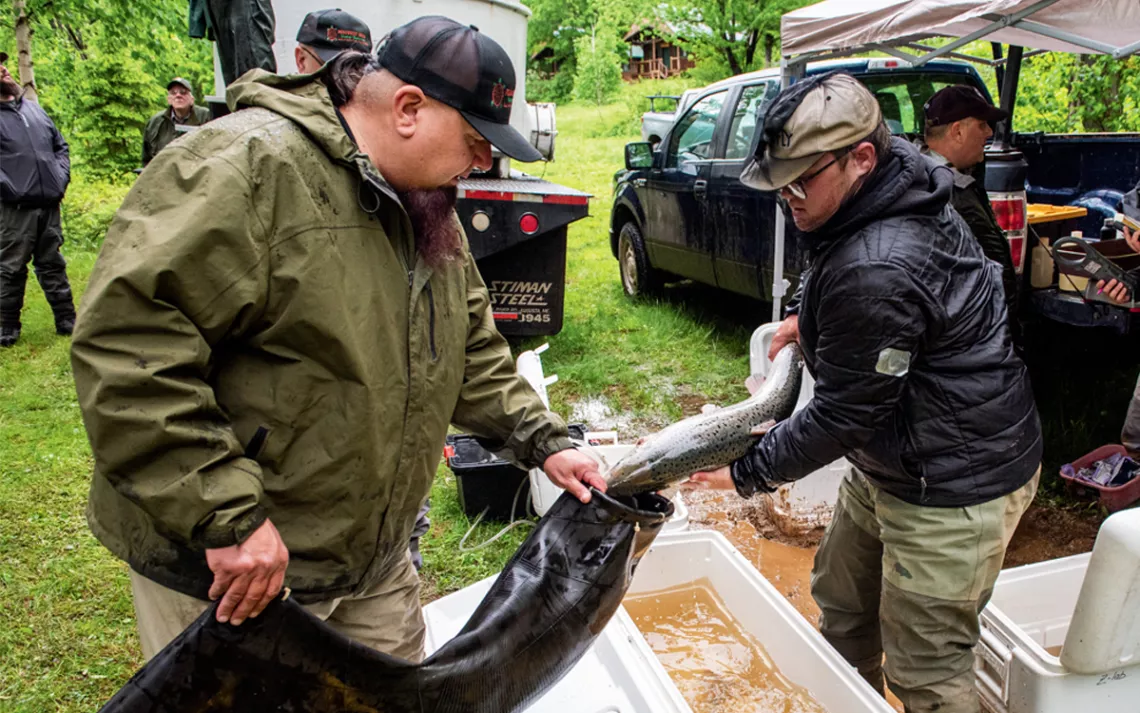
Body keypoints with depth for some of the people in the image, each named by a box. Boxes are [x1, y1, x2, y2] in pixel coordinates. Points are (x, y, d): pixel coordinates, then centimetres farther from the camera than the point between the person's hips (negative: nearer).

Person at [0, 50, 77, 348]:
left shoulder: (34, 108, 15)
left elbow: (61, 145, 21)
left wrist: (61, 179, 8)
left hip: (49, 205, 5)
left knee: (53, 266, 12)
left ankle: (67, 320, 18)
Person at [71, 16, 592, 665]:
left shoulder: (429, 208, 6)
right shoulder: (247, 166, -23)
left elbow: (473, 350, 14)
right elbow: (126, 340, -29)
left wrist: (541, 441, 3)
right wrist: (227, 516, -29)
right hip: (225, 569, -8)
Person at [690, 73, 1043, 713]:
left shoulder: (876, 272, -33)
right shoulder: (900, 196, -1)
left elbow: (844, 414, -24)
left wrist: (749, 471, -15)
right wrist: (811, 320, 8)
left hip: (956, 485, -10)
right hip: (889, 463, 11)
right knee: (840, 596, 25)